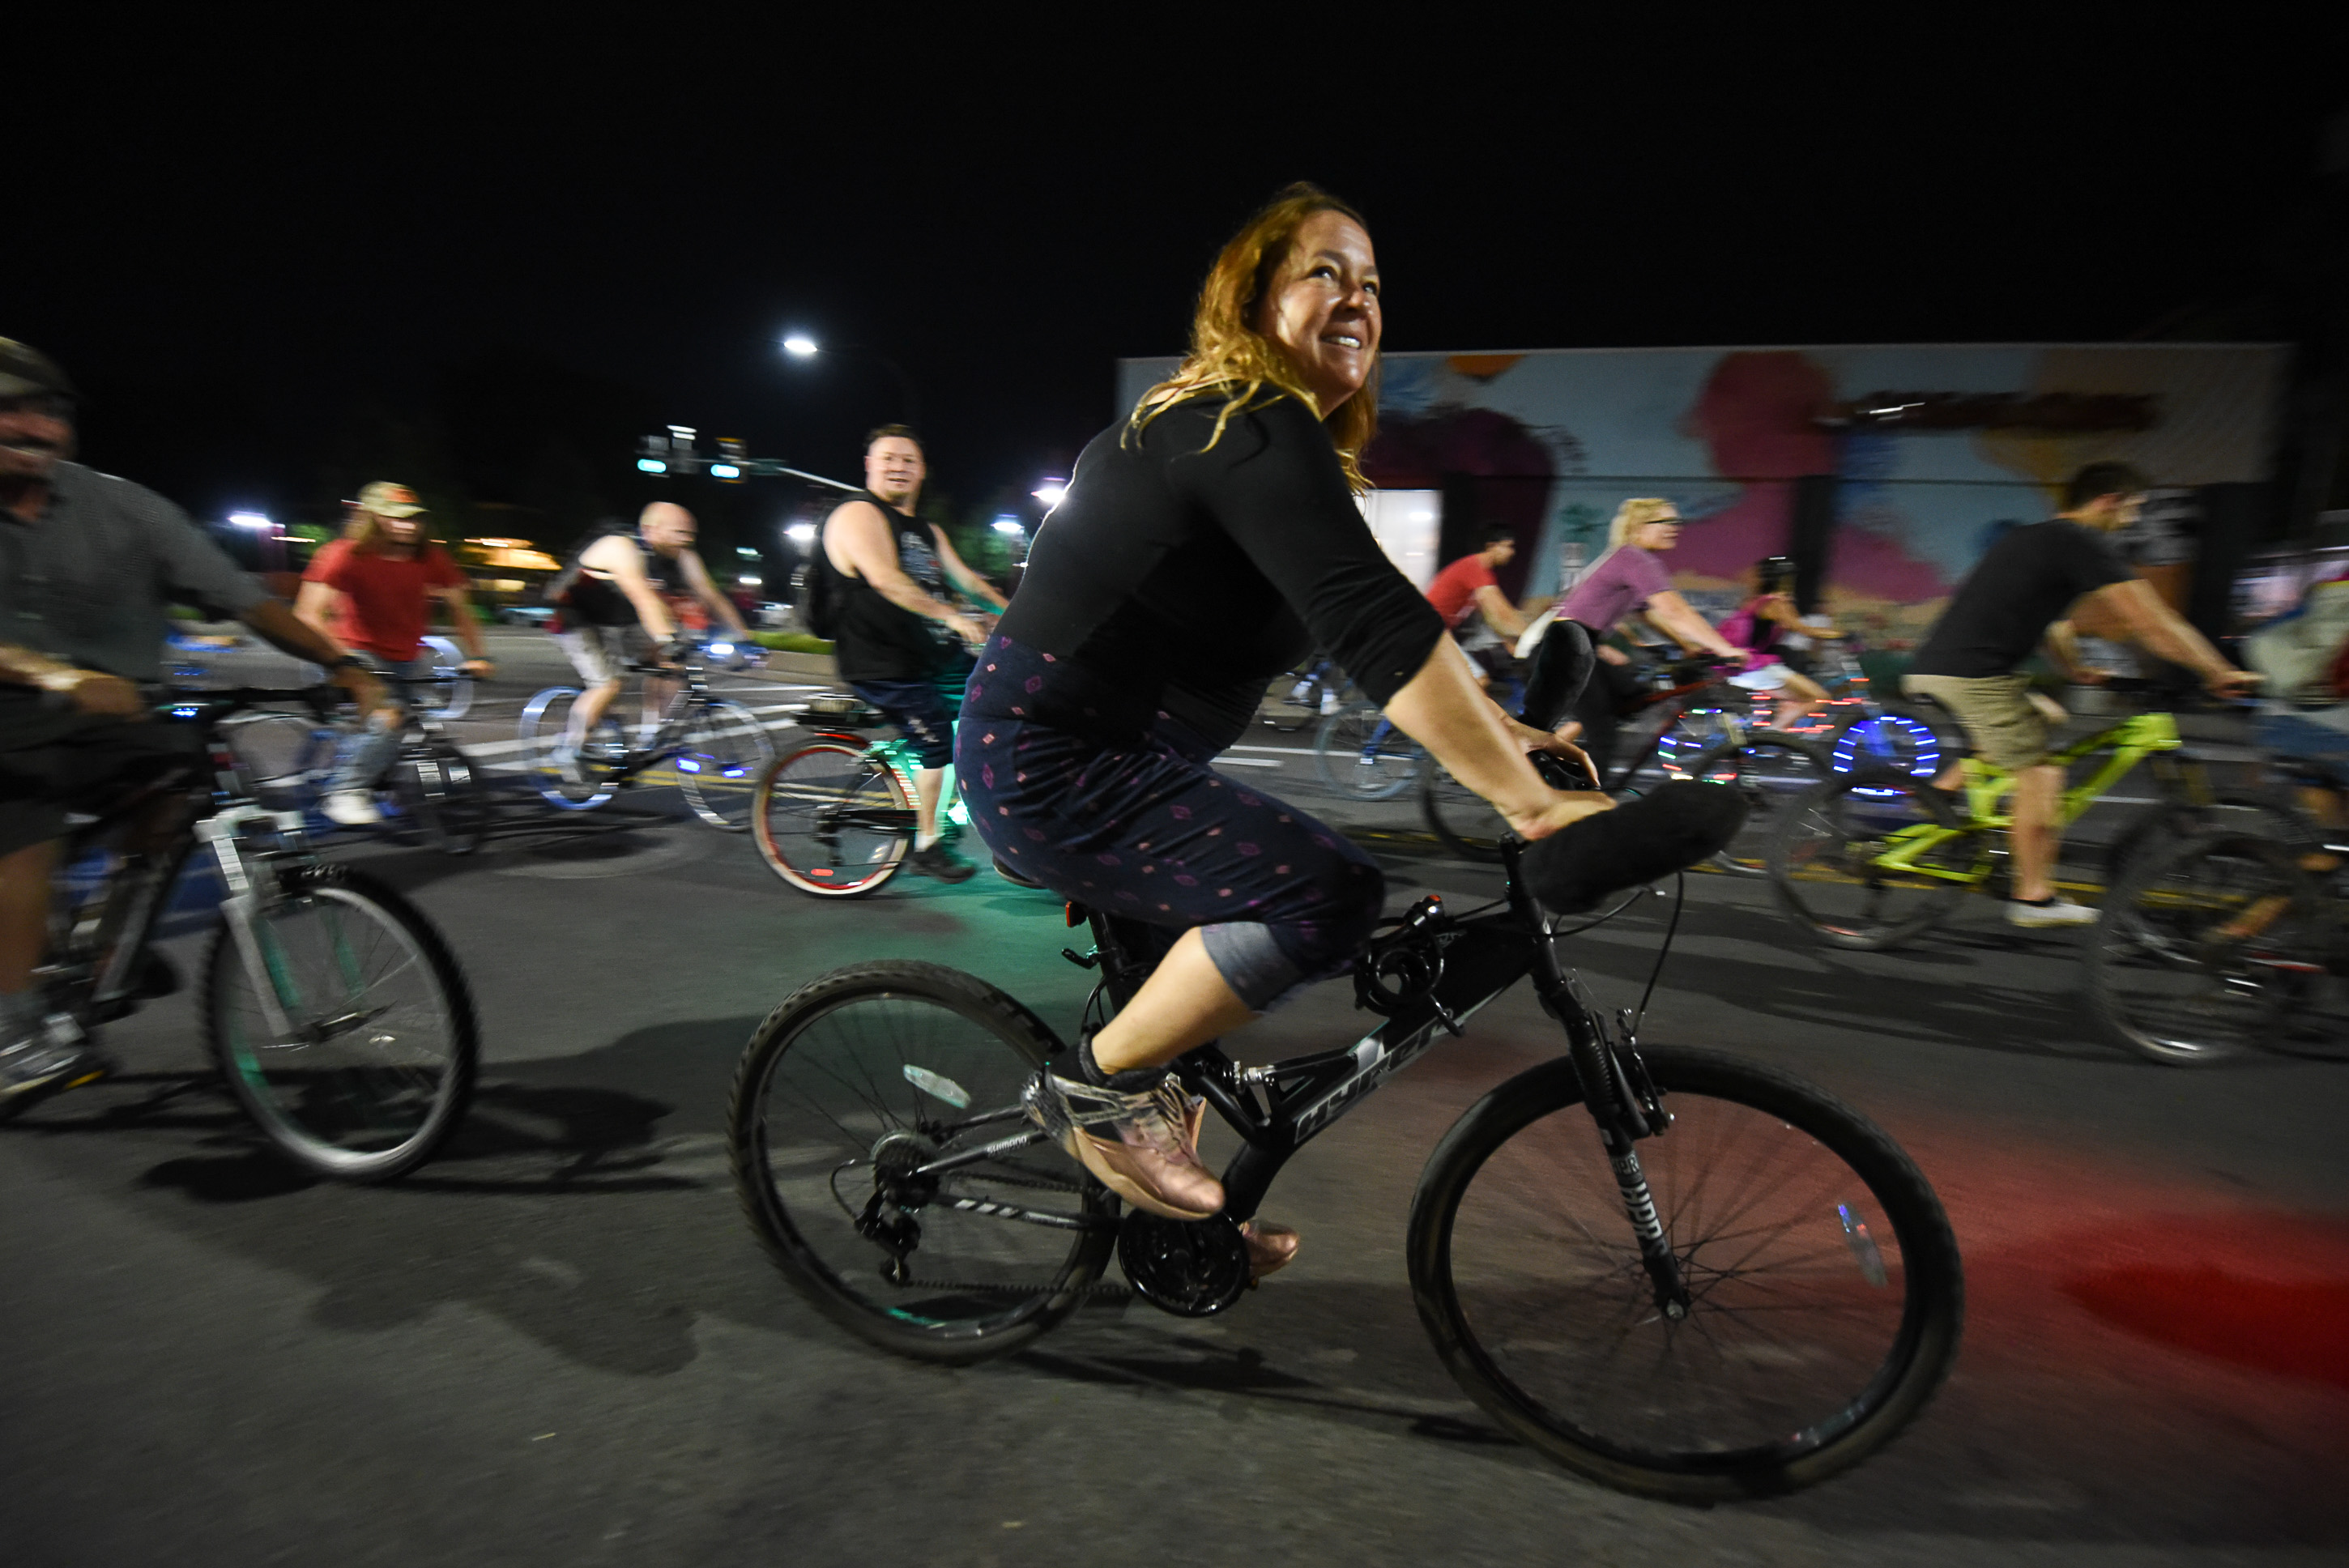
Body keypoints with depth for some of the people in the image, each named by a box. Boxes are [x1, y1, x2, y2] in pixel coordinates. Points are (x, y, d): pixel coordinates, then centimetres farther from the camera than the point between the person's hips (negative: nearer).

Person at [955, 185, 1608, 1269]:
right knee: (1329, 893, -21)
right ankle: (1098, 1086, -3)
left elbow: (1371, 620, 14)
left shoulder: (1233, 425, 15)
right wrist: (1528, 801, -30)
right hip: (1052, 765, -11)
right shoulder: (1259, 431, -18)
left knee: (1215, 953, 20)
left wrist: (1500, 729, 9)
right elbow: (1377, 631, -30)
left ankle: (1171, 1202, 35)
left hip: (1086, 752, 11)